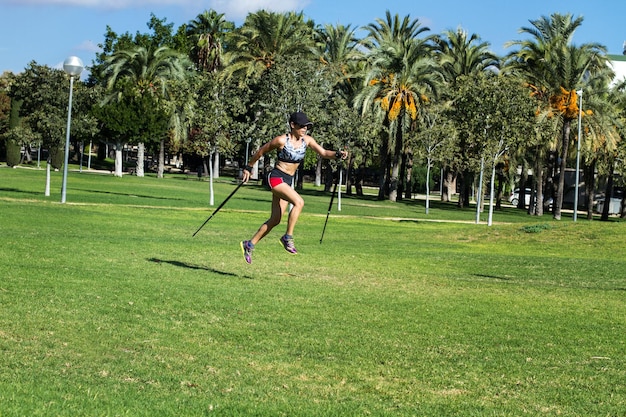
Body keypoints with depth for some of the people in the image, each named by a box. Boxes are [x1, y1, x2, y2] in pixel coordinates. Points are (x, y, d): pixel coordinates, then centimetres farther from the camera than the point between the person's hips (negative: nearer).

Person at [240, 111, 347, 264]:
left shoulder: (306, 140, 2)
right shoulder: (281, 140, -14)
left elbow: (323, 153, -1)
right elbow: (261, 151, -2)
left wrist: (338, 154, -21)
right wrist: (248, 168, 8)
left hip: (288, 181, 7)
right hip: (276, 177, -7)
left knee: (275, 220, 8)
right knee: (299, 202, -28)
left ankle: (249, 244, 21)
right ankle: (288, 237, -18)